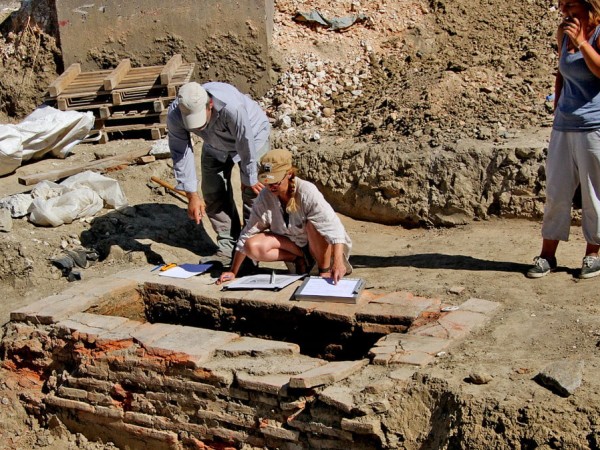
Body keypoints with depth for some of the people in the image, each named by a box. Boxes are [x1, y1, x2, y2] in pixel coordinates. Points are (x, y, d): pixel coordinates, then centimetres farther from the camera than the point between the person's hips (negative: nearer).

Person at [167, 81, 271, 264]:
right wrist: (192, 195, -25)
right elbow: (180, 155, -24)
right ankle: (228, 247, 11)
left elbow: (246, 147, -34)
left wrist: (250, 180, -21)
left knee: (253, 191, -12)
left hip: (251, 134, -4)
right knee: (213, 192, 0)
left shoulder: (231, 106, -47)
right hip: (215, 144, 4)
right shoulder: (174, 115, -32)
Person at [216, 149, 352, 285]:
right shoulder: (265, 198, -15)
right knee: (252, 246, -20)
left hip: (319, 244, -4)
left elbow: (334, 227, -35)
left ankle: (325, 271, -14)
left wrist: (338, 262, -47)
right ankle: (300, 259, -2)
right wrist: (233, 272, -9)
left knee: (313, 224, -36)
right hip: (291, 242, 4)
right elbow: (247, 234, -9)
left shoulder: (307, 192, -28)